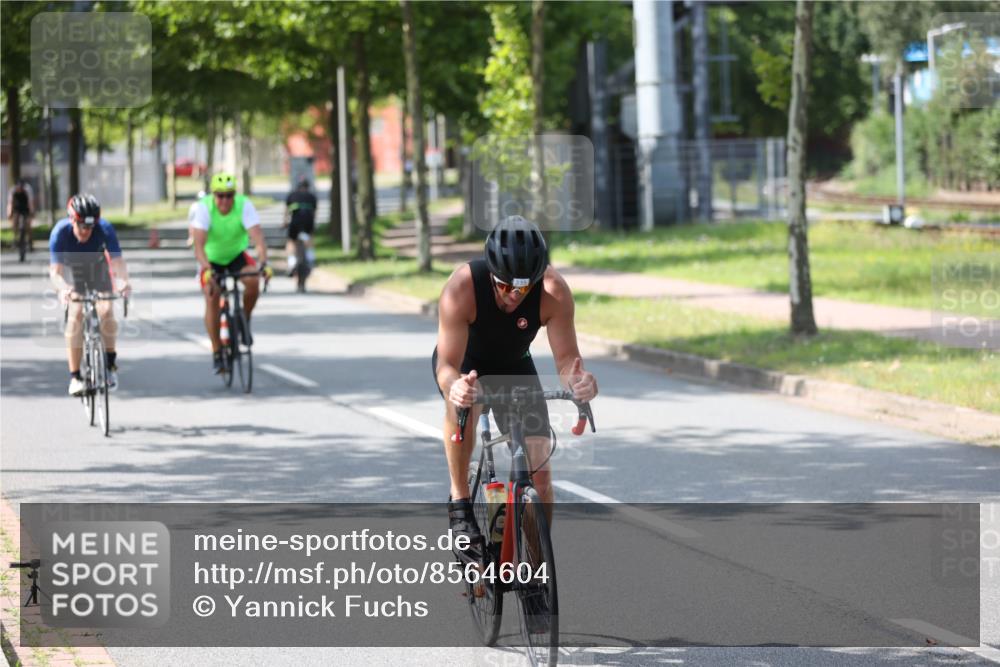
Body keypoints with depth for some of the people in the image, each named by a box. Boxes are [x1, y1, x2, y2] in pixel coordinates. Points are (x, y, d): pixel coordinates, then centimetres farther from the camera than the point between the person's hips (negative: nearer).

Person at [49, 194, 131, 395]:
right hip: (72, 274, 0)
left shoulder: (104, 229, -31)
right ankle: (75, 377, -16)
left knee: (106, 312, -21)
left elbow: (117, 261, -36)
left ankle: (110, 362, 2)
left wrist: (124, 281, -57)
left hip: (98, 270, 1)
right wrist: (63, 288, -57)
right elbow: (55, 271, -35)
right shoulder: (60, 232, -32)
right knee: (75, 316, -19)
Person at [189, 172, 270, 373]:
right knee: (212, 297, -20)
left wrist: (263, 262, -49)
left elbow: (258, 236, -33)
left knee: (253, 281, -28)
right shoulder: (203, 208, -27)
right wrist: (207, 270, -50)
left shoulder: (244, 205, -24)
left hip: (237, 255, 1)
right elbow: (199, 243, -35)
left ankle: (244, 320, -1)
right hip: (211, 259, -1)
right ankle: (217, 352, -8)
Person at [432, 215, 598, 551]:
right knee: (461, 404, -37)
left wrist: (576, 379, -51)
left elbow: (566, 358, -27)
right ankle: (460, 501, -18)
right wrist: (453, 386, -61)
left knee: (539, 470, -11)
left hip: (514, 366, 2)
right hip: (464, 363, -2)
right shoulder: (462, 287, -37)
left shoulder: (554, 291, -32)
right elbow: (447, 365, -37)